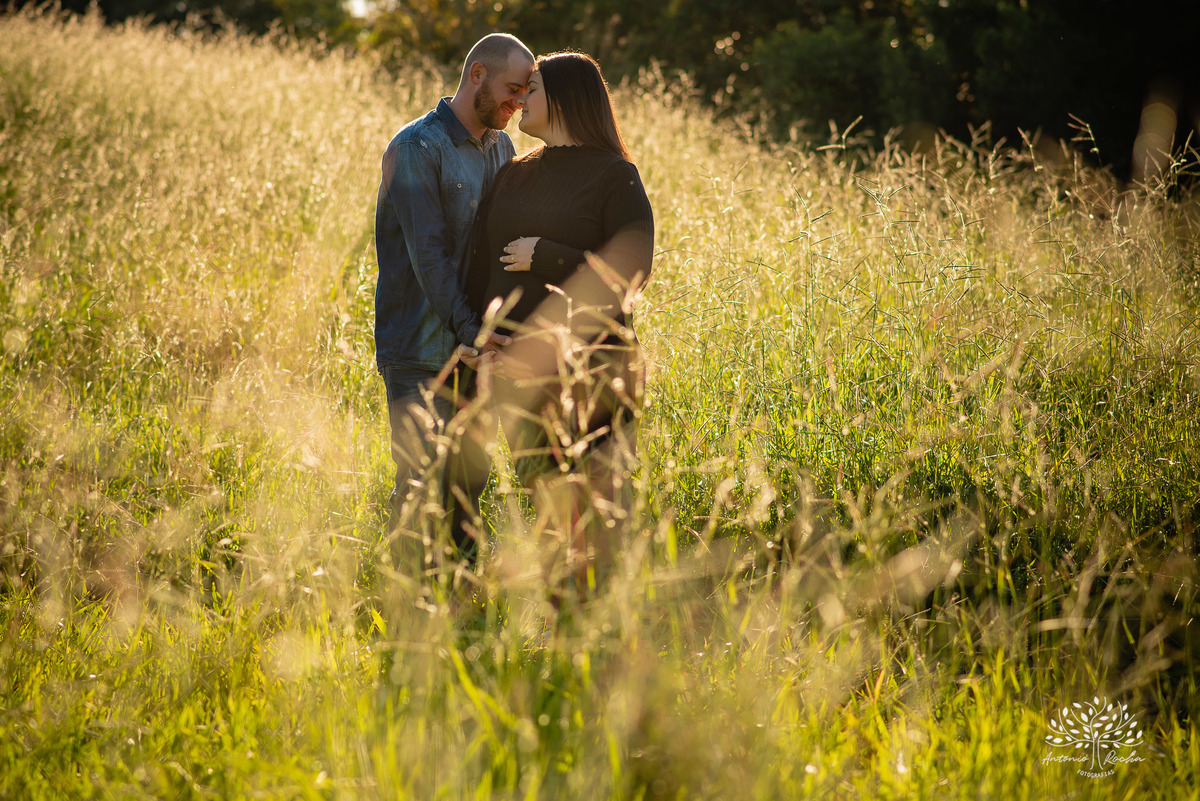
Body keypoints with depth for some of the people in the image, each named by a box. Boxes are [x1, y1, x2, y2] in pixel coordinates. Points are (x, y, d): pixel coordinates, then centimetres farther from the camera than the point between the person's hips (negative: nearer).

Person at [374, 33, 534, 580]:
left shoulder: (501, 147, 12)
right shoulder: (417, 148, -11)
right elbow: (426, 252, -17)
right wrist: (470, 329, -23)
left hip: (475, 347, 7)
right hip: (419, 346, -7)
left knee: (471, 479, 12)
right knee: (421, 484, -9)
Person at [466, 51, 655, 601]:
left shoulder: (614, 176, -3)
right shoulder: (512, 177, 14)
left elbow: (628, 274, -11)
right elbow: (481, 270, 13)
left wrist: (546, 259, -13)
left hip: (588, 368, -5)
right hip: (517, 369, 6)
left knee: (600, 507, -5)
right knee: (548, 505, 9)